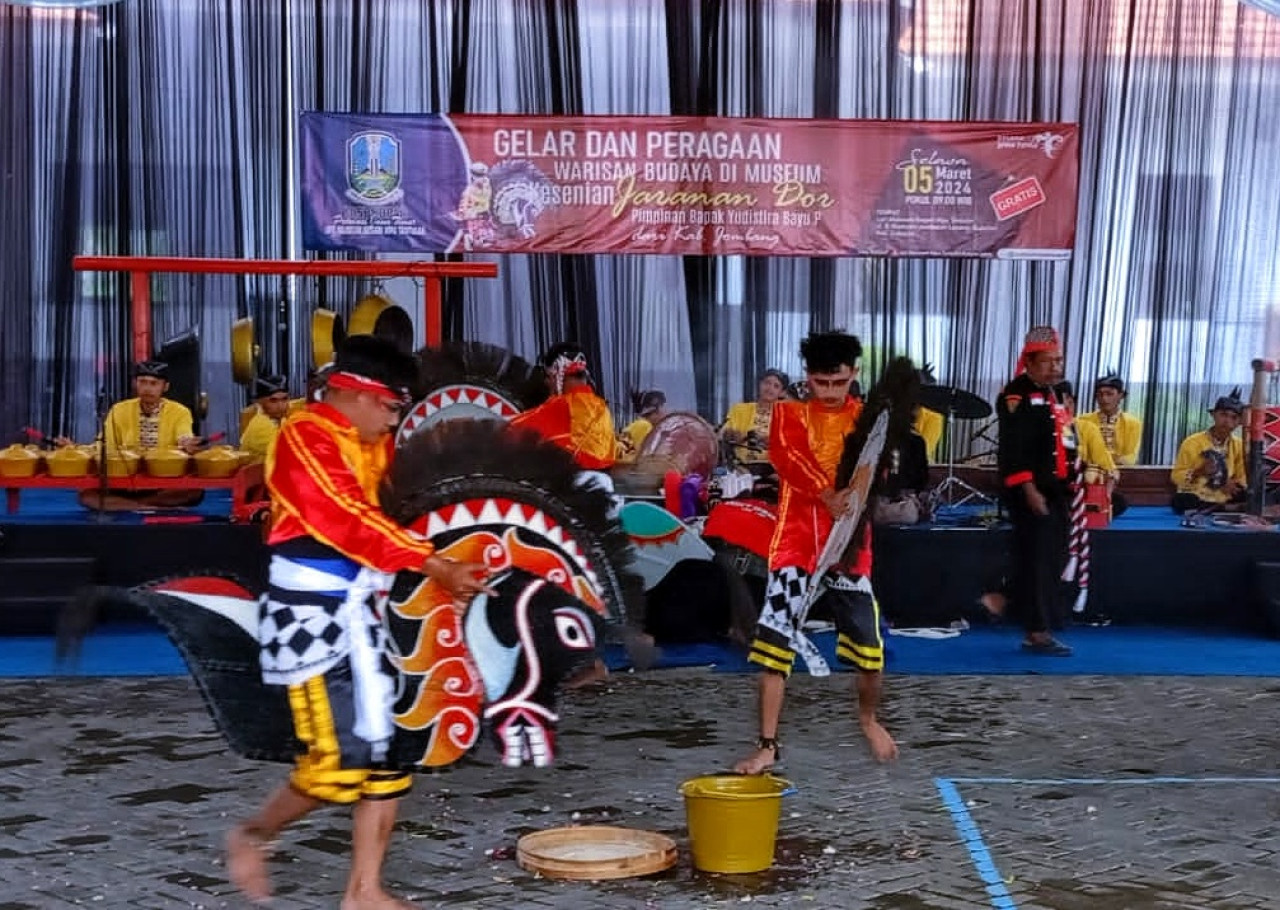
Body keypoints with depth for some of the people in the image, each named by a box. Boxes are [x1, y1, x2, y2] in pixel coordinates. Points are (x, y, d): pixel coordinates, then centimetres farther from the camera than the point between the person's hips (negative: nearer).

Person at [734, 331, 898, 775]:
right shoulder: (788, 414, 5)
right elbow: (787, 455, -15)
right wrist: (829, 496, -31)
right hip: (796, 540, 0)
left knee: (869, 647, 2)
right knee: (774, 642, -8)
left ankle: (869, 718, 32)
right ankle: (768, 744, 1)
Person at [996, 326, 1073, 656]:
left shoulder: (1052, 396, 19)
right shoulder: (1017, 397, -11)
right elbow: (1012, 449, -19)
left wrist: (1066, 491, 22)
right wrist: (1029, 491, -24)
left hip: (1054, 493, 10)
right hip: (1031, 495, -10)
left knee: (1052, 563, 11)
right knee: (1036, 562, -9)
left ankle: (1038, 629, 17)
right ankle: (1038, 633, -6)